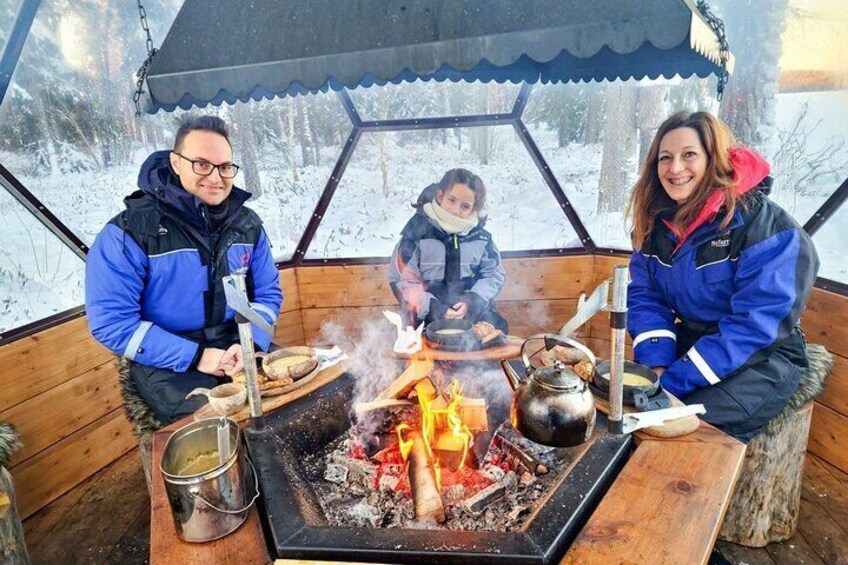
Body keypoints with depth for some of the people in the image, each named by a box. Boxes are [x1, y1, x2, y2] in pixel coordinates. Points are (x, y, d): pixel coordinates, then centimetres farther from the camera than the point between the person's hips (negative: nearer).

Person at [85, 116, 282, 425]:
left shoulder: (247, 224, 2)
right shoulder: (130, 232, -13)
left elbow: (268, 293, 7)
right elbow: (111, 321, -14)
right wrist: (194, 356, -19)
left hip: (238, 345, 5)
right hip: (168, 362, -4)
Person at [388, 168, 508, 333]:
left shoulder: (479, 234, 3)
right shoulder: (418, 229, -6)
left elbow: (494, 273, 9)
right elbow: (401, 280, -6)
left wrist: (473, 300, -9)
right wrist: (432, 307, -16)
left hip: (474, 311, 4)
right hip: (428, 317, -3)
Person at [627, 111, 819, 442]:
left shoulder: (764, 224, -19)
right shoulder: (654, 220, -2)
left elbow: (754, 323, -23)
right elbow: (645, 297, -2)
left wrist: (673, 382, -27)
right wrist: (657, 367, -19)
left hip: (761, 358, -5)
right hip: (691, 343, 5)